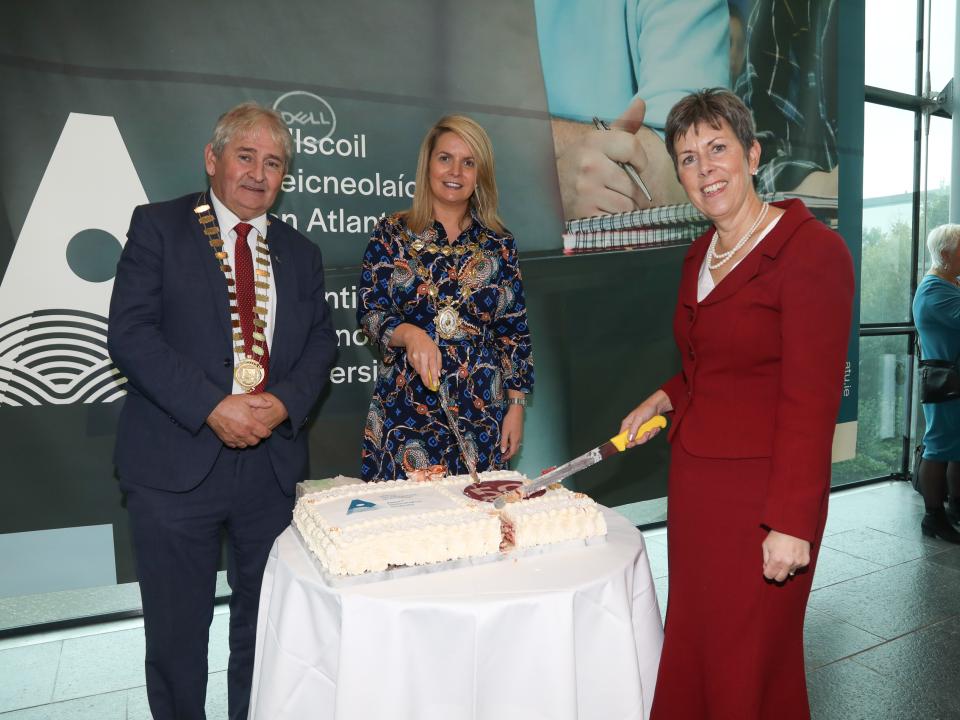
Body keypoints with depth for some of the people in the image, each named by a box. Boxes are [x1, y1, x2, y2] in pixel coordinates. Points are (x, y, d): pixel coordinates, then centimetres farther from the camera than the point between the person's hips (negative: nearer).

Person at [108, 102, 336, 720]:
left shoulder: (300, 253, 12)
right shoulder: (158, 227, 1)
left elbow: (321, 344, 8)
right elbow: (131, 332, -9)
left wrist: (283, 402, -11)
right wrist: (213, 407, -18)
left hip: (272, 461, 3)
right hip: (177, 458, -3)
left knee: (265, 624, 15)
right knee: (176, 630, 11)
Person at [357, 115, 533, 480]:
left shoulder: (498, 244, 6)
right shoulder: (392, 233, 3)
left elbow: (514, 331, 6)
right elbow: (369, 310, -1)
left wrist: (516, 406, 2)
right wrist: (410, 334, -22)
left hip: (482, 410, 1)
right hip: (405, 406, -1)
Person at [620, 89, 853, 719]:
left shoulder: (812, 251, -13)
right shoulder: (700, 255, 11)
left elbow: (811, 402, -17)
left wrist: (792, 523, -19)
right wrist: (667, 398, 7)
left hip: (761, 492, -7)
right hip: (693, 478, 7)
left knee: (749, 667, 8)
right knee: (690, 652, 18)